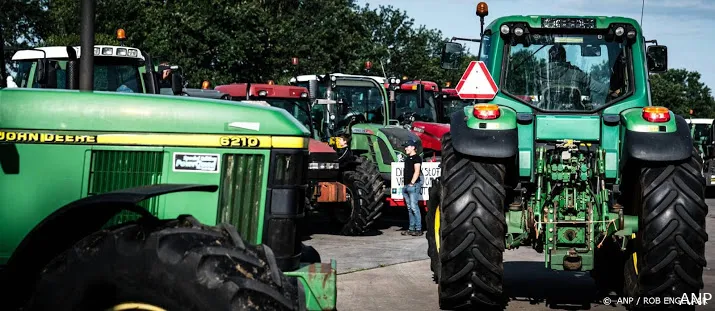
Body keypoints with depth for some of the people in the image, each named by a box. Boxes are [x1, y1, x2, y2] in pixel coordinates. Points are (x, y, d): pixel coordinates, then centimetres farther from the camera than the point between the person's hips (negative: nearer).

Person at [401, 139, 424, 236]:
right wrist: (405, 184, 16)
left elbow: (417, 172, -13)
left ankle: (418, 229, -12)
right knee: (409, 208, 8)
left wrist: (412, 183, -18)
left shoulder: (416, 158, -5)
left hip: (413, 185, -9)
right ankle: (411, 228, 11)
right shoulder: (407, 158, 21)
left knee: (414, 207, -13)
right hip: (406, 186, 9)